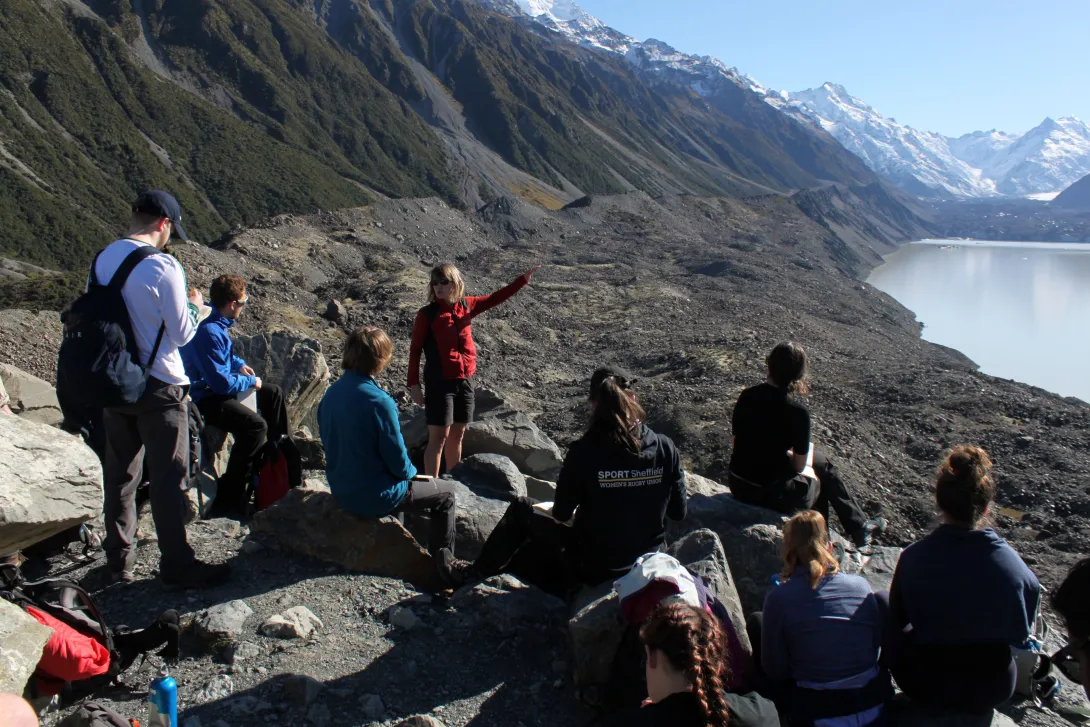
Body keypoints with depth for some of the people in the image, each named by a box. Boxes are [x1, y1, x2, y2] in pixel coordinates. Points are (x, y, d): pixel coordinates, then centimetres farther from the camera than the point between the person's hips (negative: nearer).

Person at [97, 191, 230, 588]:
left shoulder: (102, 259, 2)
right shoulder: (162, 266, -18)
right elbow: (182, 334, -14)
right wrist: (194, 306, 5)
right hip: (158, 387, -6)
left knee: (119, 473, 16)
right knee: (168, 478, 3)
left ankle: (119, 557, 28)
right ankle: (176, 564, 11)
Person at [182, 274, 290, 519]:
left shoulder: (216, 321, 3)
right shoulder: (208, 332, -28)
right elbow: (221, 383, -27)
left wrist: (240, 365, 8)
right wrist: (251, 382, -11)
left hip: (218, 386, 11)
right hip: (204, 398, -11)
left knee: (274, 394, 19)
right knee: (255, 425, -29)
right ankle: (228, 498, -23)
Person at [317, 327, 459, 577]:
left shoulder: (331, 394, -4)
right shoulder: (379, 401, -27)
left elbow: (333, 446, 9)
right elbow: (397, 459, -20)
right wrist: (412, 472, 4)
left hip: (341, 492, 8)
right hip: (375, 497, -8)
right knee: (446, 493, 13)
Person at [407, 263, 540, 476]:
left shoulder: (466, 305, 4)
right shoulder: (427, 314, -9)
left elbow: (496, 298, 11)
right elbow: (415, 350, -6)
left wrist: (523, 279, 6)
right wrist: (414, 384, -9)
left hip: (465, 381, 5)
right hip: (439, 383, -5)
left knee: (457, 435, 14)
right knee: (438, 437, -5)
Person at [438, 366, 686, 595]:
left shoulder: (584, 451, -20)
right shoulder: (666, 448, -11)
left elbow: (561, 514, -9)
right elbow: (678, 512, -1)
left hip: (595, 568, -4)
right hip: (647, 563, 5)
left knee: (522, 509, 17)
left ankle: (477, 572, 34)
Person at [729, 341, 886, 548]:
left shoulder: (747, 396, -4)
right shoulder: (798, 412, -19)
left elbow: (735, 444, 6)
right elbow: (799, 465, -10)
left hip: (737, 485, 6)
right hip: (769, 494, -5)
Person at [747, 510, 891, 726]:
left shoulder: (779, 598, -15)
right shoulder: (861, 585, -7)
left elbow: (775, 671, -8)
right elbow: (877, 643, 6)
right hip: (874, 705, 3)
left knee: (757, 621, 15)